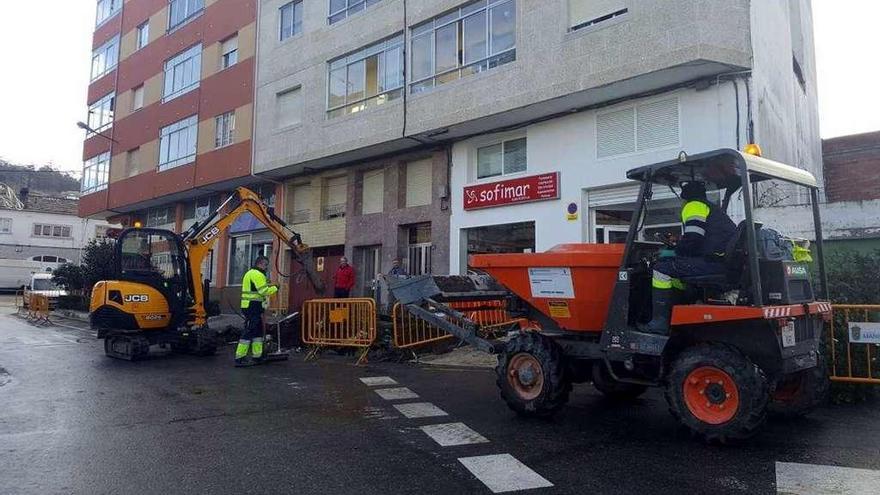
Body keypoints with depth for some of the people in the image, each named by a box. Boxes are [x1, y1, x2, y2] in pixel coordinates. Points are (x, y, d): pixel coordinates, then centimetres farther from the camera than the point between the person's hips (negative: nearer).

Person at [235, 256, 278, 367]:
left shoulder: (251, 273, 21)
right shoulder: (257, 274, -13)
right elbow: (264, 291, -20)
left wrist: (269, 286, 9)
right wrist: (275, 288, -6)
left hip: (251, 307, 11)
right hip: (253, 307, -11)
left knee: (258, 331, 15)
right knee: (248, 332, -10)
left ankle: (257, 356, 20)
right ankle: (239, 358, -8)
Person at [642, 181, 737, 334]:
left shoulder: (694, 206, 1)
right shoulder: (714, 209, 31)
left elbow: (693, 238, -15)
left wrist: (677, 249, 3)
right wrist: (679, 245, 24)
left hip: (715, 261, -10)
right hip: (728, 263, 10)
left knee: (662, 269, -10)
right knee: (674, 271, 23)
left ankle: (660, 322, -14)